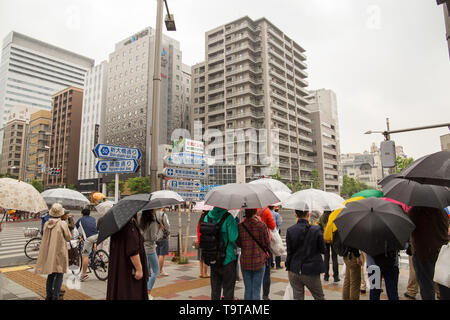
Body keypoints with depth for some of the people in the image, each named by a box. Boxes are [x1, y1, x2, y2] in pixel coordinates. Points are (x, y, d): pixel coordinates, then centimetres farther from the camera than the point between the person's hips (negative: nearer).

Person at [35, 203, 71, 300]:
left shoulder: (46, 224, 1)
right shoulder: (63, 224, -14)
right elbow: (68, 237, -4)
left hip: (48, 253, 6)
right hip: (59, 252, -6)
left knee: (51, 274, 16)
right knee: (59, 274, 4)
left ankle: (49, 295, 22)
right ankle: (55, 296, 2)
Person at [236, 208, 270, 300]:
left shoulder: (240, 226, -6)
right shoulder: (262, 225, -12)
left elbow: (238, 243, 4)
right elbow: (266, 243, -2)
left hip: (245, 261, 2)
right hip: (259, 261, -2)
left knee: (247, 289, 14)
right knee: (256, 289, 8)